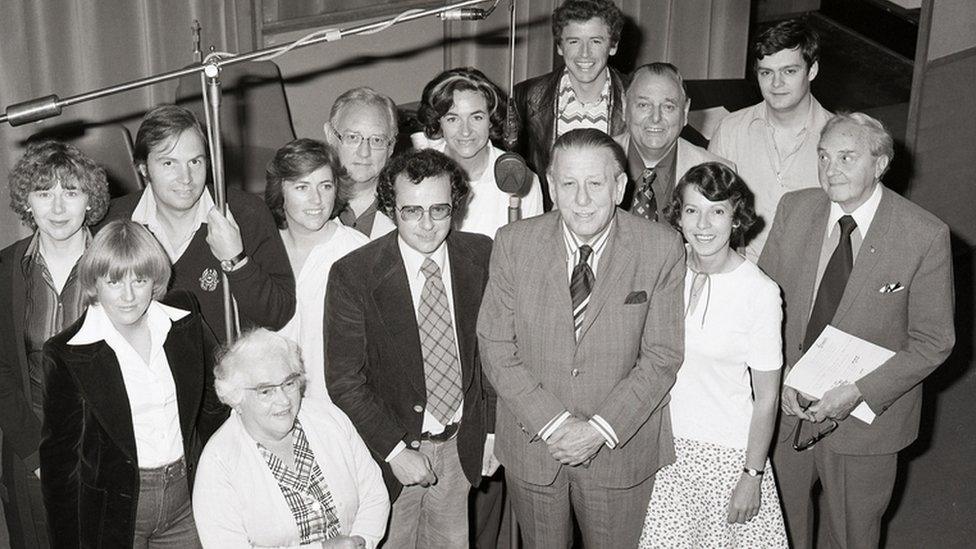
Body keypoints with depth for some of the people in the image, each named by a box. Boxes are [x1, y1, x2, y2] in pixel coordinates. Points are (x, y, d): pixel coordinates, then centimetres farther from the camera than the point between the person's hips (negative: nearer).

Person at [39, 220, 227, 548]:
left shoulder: (185, 324, -5)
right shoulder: (68, 355, -13)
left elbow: (212, 404, 7)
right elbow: (60, 456, -7)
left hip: (187, 497, 3)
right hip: (112, 506, -2)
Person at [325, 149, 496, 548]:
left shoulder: (481, 257, -8)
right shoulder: (353, 275, -18)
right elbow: (343, 380, -14)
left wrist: (493, 429, 1)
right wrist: (395, 450, -17)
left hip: (462, 442, 3)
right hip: (389, 445, -2)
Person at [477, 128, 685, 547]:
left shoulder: (661, 249, -11)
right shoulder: (514, 244, -8)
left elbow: (662, 356, -9)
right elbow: (495, 346, -7)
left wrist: (600, 429, -17)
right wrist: (553, 423, -16)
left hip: (621, 445, -1)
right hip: (532, 442, 1)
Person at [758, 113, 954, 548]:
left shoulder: (926, 236, -15)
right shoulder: (793, 209, -5)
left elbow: (933, 342, -11)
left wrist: (858, 393, -20)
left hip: (865, 418, -2)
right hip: (785, 404, 3)